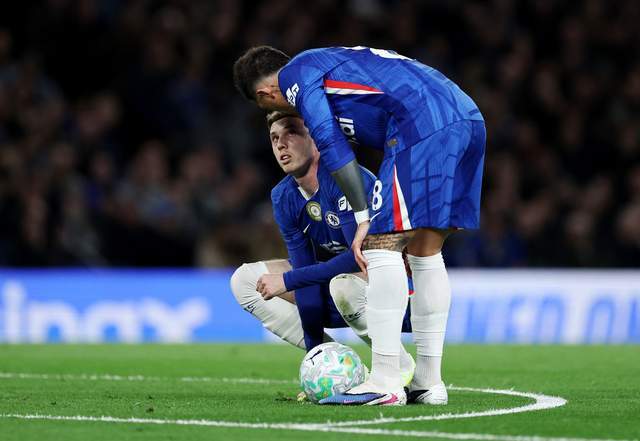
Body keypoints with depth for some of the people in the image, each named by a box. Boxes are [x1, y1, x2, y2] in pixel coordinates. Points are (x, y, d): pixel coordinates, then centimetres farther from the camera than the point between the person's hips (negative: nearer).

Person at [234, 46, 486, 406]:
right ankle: (429, 383, 17)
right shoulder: (336, 64, 34)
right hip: (469, 120, 9)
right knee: (425, 253, 15)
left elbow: (333, 146, -4)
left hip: (424, 124, -9)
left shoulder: (294, 73, 7)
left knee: (382, 244, -7)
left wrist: (364, 219, -4)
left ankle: (385, 383, -11)